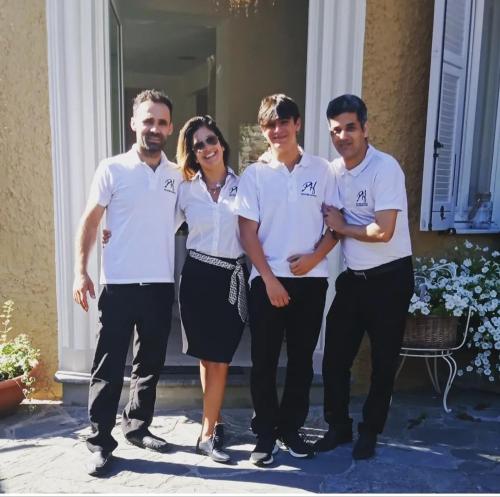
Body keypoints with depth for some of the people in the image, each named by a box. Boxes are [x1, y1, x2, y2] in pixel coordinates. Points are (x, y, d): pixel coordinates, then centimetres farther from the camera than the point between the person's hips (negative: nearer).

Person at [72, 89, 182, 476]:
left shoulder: (178, 175, 7)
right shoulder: (112, 169, -2)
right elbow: (90, 221, -2)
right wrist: (81, 271, -9)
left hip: (161, 284, 4)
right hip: (119, 284, -3)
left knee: (150, 363, 14)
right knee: (109, 366, 3)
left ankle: (137, 426, 32)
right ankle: (100, 442, 15)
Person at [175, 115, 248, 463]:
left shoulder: (243, 185, 2)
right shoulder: (185, 190, 6)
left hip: (233, 277, -1)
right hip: (198, 276, 1)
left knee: (219, 358, 2)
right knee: (206, 357, 9)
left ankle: (208, 434, 16)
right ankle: (215, 422, 29)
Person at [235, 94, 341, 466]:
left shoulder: (321, 170, 4)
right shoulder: (254, 175, 1)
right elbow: (248, 233, -3)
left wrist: (314, 256, -11)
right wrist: (270, 279, -9)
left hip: (311, 279, 1)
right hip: (267, 280, -1)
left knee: (302, 359, 10)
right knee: (264, 360, 4)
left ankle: (290, 429, 27)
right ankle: (265, 434, 20)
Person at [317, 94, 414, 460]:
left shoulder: (385, 168, -17)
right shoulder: (333, 171, 3)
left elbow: (382, 232, -24)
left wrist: (341, 227, -11)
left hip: (390, 278, -5)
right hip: (352, 277, 6)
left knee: (383, 361, 9)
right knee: (335, 357, 8)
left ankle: (370, 432, 27)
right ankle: (339, 426, 28)